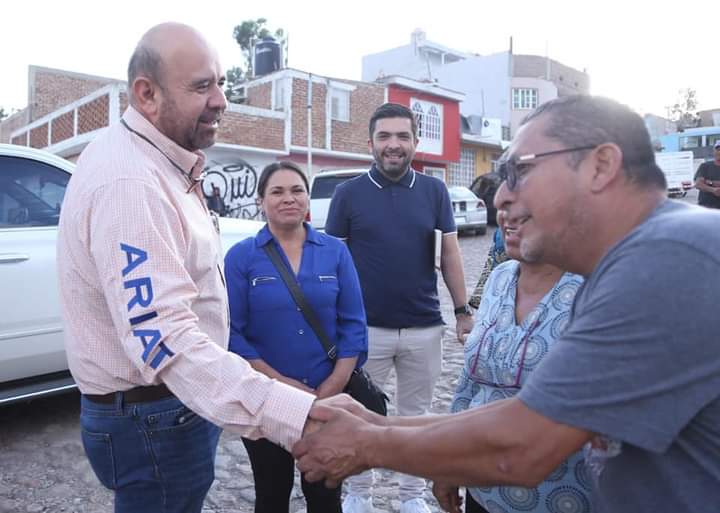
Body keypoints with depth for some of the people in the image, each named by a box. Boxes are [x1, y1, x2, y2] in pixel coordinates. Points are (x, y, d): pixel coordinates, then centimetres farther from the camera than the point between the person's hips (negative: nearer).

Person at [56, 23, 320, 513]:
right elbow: (163, 338, -38)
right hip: (153, 420, -10)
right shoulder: (128, 181, -26)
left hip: (175, 403, 10)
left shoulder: (158, 162, 8)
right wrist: (295, 416, -47)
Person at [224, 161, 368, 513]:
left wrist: (333, 386, -13)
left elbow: (354, 323, -3)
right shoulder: (241, 256, -6)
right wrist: (282, 384, -16)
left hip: (329, 398, 1)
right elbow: (232, 332, -9)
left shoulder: (335, 251, -1)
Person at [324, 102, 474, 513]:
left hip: (425, 328, 2)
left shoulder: (435, 191, 2)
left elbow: (450, 254, 6)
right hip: (365, 327, -1)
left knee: (416, 416, 16)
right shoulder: (348, 194, -3)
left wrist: (463, 310, 5)